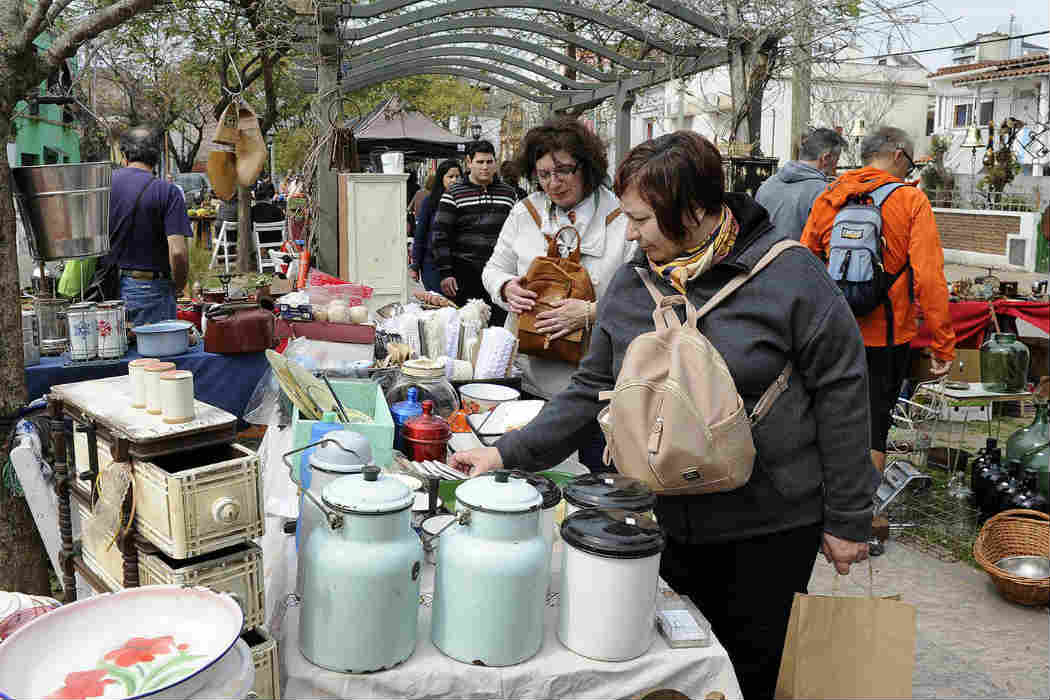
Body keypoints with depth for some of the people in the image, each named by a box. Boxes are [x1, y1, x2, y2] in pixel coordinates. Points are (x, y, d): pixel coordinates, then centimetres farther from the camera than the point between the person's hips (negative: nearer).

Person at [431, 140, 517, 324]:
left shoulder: (509, 193, 12)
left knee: (499, 325, 5)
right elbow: (440, 235, -2)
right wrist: (445, 273, -9)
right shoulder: (453, 195, 1)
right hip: (464, 274, -2)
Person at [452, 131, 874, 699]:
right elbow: (592, 390, 6)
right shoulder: (632, 283, 1)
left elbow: (840, 395, -9)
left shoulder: (788, 274, -13)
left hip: (771, 525, -4)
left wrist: (847, 519, -5)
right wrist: (510, 453, -4)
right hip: (668, 520, 4)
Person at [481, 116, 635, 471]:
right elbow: (493, 270, 17)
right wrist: (507, 288, -5)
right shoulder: (525, 213, 9)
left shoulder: (623, 219, -6)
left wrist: (592, 313, -23)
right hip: (529, 379, 4)